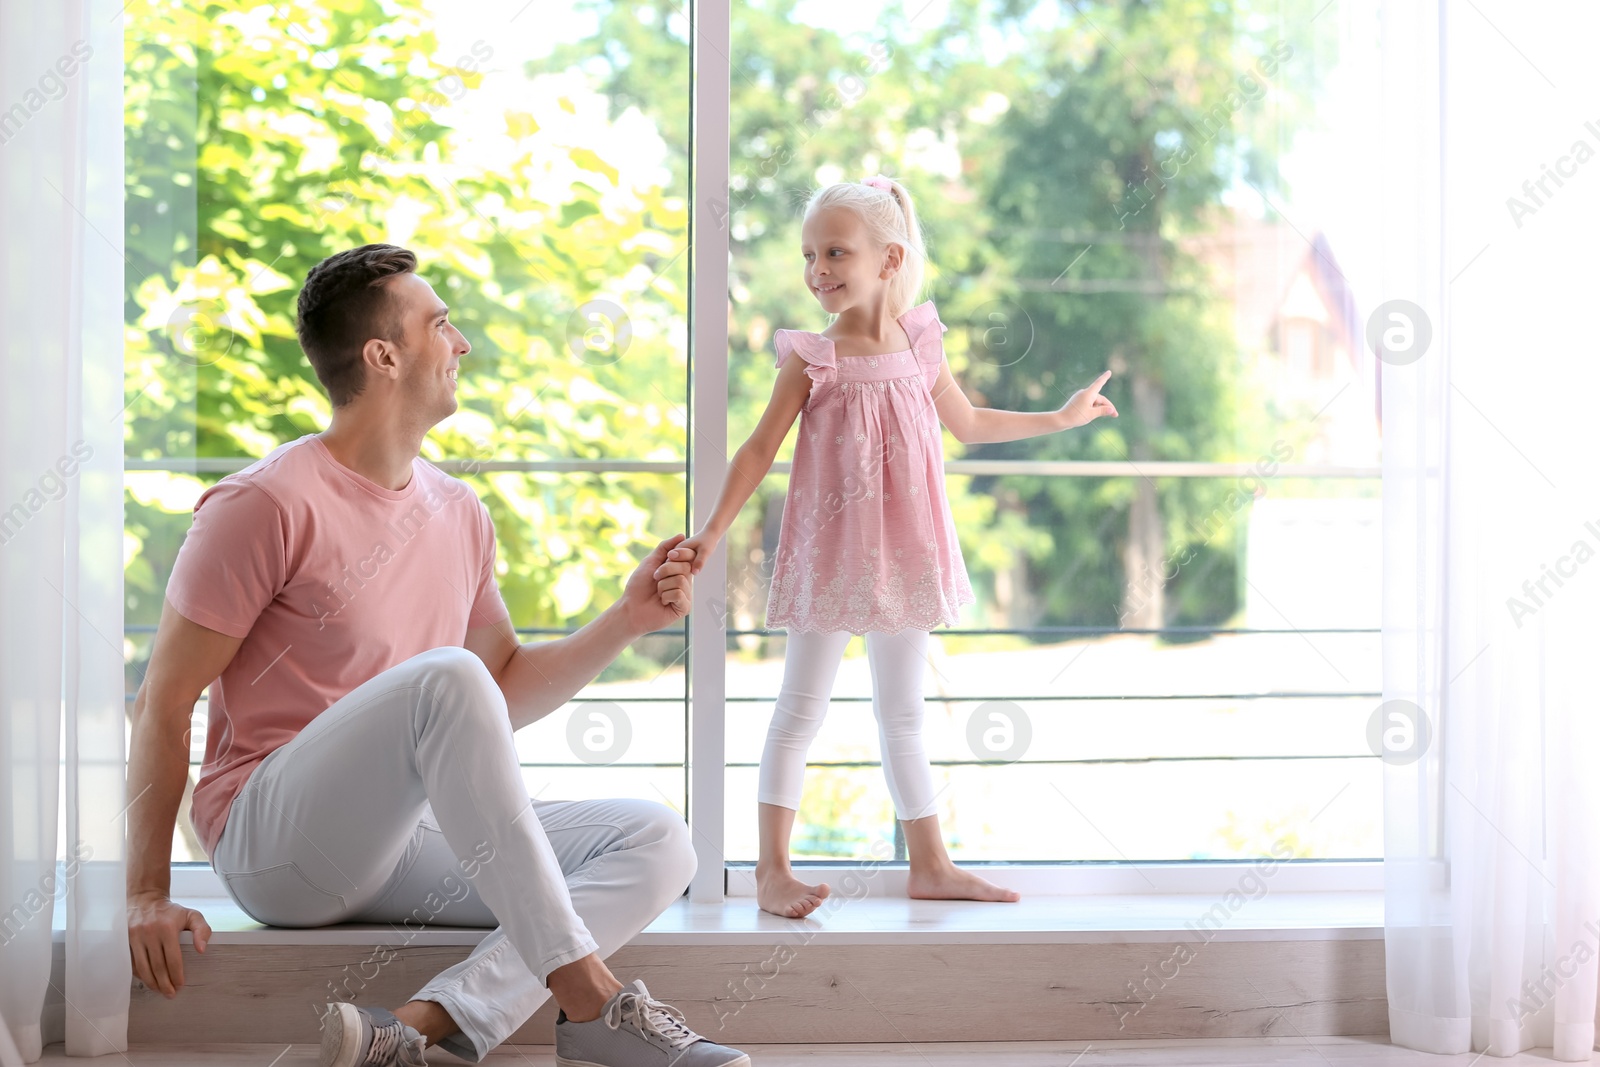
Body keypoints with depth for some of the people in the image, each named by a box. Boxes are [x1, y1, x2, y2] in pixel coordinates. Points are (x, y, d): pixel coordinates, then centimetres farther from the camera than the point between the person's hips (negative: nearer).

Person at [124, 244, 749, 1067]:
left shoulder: (460, 515, 15)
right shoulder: (267, 505, -7)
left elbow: (507, 695, 24)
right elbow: (163, 704, -7)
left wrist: (626, 620, 9)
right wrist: (147, 893, -11)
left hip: (411, 839, 7)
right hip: (273, 841, -7)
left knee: (656, 843, -13)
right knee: (446, 677, -33)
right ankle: (587, 999, -32)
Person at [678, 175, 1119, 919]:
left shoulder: (921, 349, 3)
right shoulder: (811, 361, -8)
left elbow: (968, 423, 20)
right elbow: (760, 450, -4)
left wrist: (1062, 417, 25)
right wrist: (712, 532, -10)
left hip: (902, 560, 4)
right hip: (830, 559, -4)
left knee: (902, 716, 12)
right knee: (800, 711, -1)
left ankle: (930, 864, 19)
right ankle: (773, 869, 5)